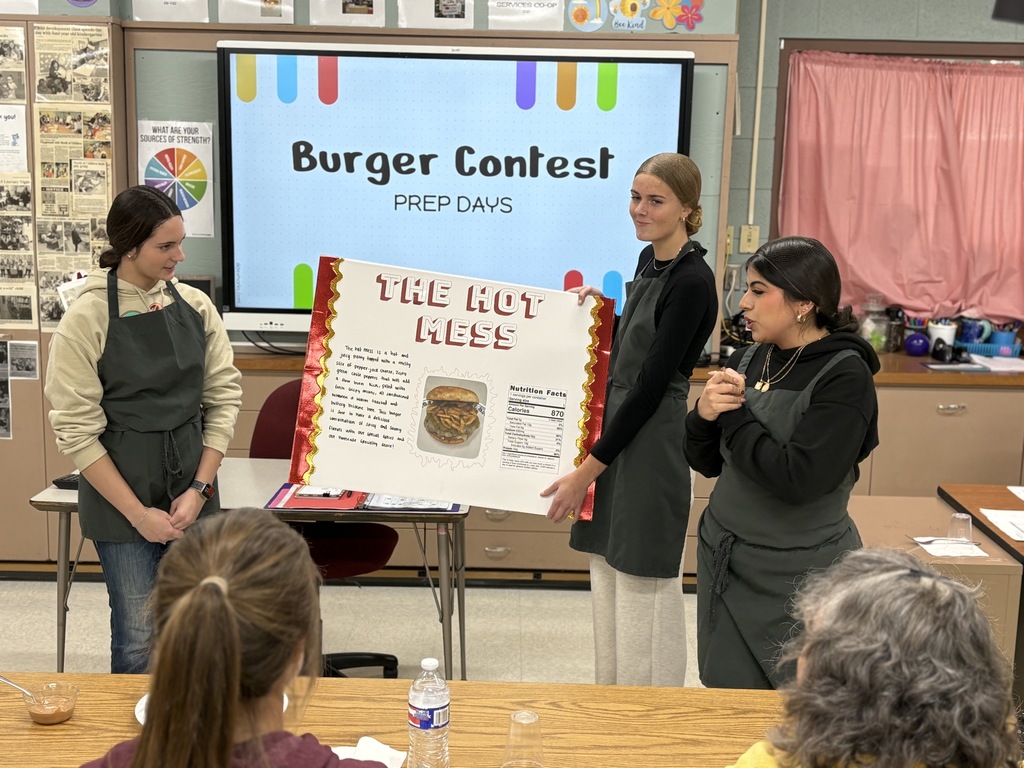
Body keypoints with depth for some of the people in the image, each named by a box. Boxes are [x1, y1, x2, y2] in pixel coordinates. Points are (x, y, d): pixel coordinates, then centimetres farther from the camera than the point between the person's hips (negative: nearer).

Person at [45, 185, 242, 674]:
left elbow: (224, 396, 3)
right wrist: (139, 514, -11)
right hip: (121, 499, -3)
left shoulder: (195, 306, 1)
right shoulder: (86, 319, -11)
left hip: (193, 493, 4)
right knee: (139, 640, 2)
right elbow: (76, 431, -10)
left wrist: (201, 489, -6)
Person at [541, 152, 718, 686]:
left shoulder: (691, 280, -17)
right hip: (617, 432, 9)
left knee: (643, 585, 1)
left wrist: (587, 470, -20)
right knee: (609, 575, 16)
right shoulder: (649, 260, 10)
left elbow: (651, 384, -21)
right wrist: (600, 313, 7)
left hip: (651, 442, -9)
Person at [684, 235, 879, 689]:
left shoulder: (844, 375, -15)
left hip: (799, 577, -5)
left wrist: (733, 416, -15)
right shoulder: (749, 360, 3)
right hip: (725, 561, 6)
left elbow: (799, 478, -25)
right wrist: (703, 416, -12)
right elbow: (707, 464, 8)